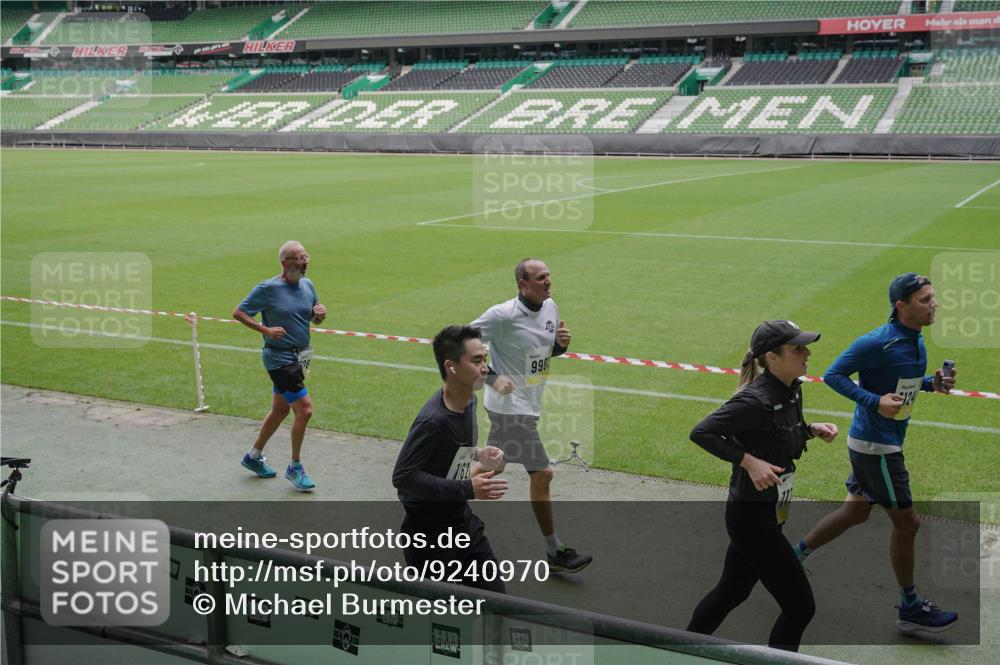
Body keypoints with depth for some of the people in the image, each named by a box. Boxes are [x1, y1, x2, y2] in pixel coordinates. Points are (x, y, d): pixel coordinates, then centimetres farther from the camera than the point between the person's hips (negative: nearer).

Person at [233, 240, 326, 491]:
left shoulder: (307, 285, 6)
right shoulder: (267, 289, -13)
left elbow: (315, 319, 17)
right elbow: (238, 313, -7)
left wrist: (320, 314, -7)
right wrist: (266, 330, -19)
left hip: (299, 356, 7)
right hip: (279, 358, -7)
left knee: (280, 410, 18)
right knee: (304, 409, -11)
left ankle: (254, 456, 37)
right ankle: (295, 468, 5)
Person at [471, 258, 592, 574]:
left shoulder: (550, 307, 4)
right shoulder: (503, 315, -19)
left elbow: (550, 351, 17)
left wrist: (561, 343, -6)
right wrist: (492, 377, -17)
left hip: (529, 403, 8)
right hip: (510, 406, -8)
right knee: (542, 472, -8)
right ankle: (555, 552, 2)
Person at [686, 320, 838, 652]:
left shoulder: (792, 390, 2)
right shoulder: (755, 400, -25)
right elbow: (701, 432, -23)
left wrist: (812, 429, 1)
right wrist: (749, 461, -28)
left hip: (770, 513, 9)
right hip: (752, 516, -9)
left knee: (731, 592, 23)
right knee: (800, 606, -2)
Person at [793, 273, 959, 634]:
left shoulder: (916, 339, 4)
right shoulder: (876, 343, -23)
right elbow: (833, 375, -18)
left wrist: (931, 383, 0)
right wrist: (875, 402, -28)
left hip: (886, 443, 9)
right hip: (874, 446, -9)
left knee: (855, 512, 20)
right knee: (906, 522, 1)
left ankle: (793, 556, 33)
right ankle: (910, 609, 17)